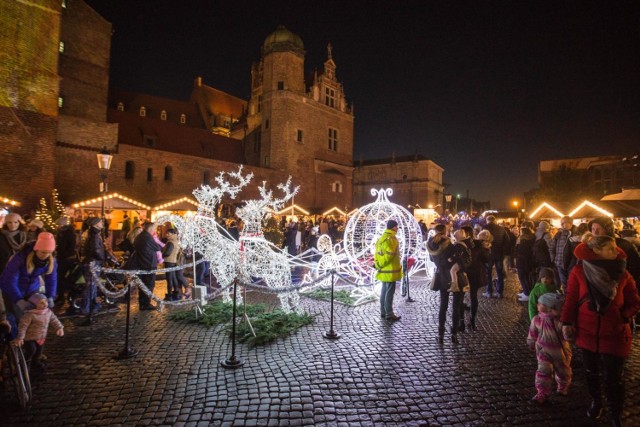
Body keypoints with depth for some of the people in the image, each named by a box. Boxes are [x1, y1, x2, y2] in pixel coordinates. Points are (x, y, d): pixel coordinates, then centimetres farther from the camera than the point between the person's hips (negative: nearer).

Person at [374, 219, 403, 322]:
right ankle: (389, 314, 6)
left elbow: (378, 253, 14)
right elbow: (389, 255, -24)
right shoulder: (391, 238, -18)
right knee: (389, 292, -1)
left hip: (384, 270, 10)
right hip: (390, 270, -9)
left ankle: (383, 312, 24)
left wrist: (379, 265, 11)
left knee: (384, 291, 16)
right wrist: (380, 265, -13)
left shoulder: (382, 237, 12)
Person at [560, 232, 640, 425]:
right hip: (587, 333, 0)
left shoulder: (623, 274, -7)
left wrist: (621, 316, -16)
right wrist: (567, 322, -9)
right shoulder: (579, 271, -12)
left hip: (615, 335, 0)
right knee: (591, 373, 19)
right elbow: (571, 299, -6)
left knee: (614, 379, 6)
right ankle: (596, 403, 44)